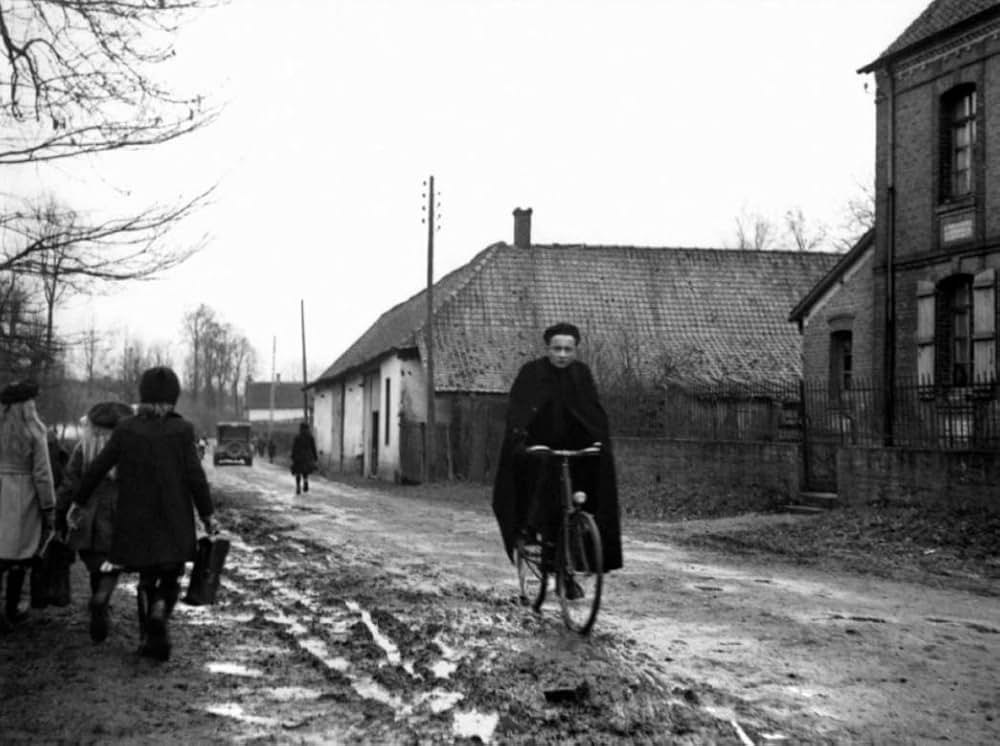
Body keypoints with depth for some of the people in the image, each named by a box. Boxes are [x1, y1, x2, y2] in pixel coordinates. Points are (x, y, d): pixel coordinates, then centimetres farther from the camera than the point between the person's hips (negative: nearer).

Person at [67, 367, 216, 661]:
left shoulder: (126, 429, -2)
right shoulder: (182, 430, -8)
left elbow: (98, 468, 0)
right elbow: (195, 476, -11)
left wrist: (78, 502, 12)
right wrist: (207, 514, -2)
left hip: (136, 520, 2)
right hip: (174, 521, -2)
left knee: (147, 577, 19)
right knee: (171, 577, 12)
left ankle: (147, 638, 18)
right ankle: (159, 615, -16)